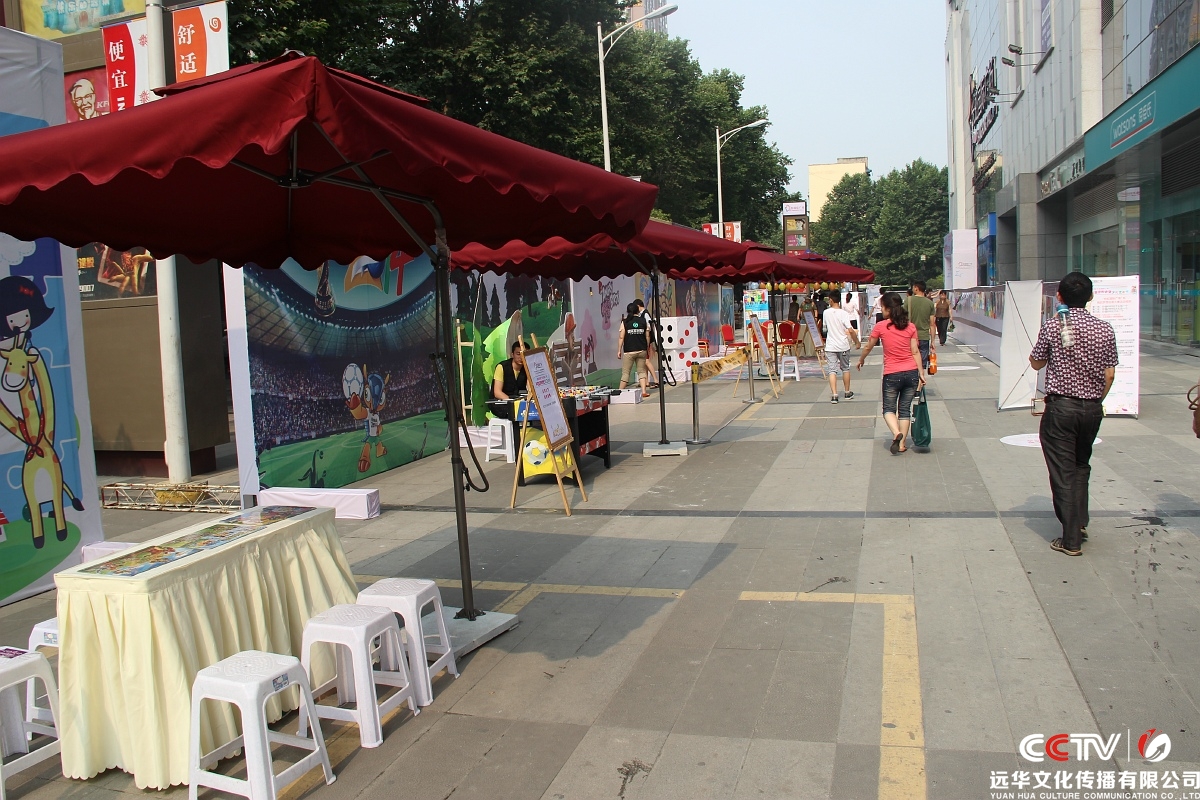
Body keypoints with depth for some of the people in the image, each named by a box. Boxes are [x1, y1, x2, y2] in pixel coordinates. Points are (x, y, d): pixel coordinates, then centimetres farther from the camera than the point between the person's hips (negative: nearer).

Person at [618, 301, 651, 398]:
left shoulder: (625, 322, -4)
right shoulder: (643, 320, 3)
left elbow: (621, 337, -8)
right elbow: (647, 336, 4)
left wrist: (619, 350, -2)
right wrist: (647, 347, 16)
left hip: (629, 351, -2)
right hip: (641, 350, 3)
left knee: (625, 372, 3)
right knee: (641, 371, 11)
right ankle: (644, 391, 3)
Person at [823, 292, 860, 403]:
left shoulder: (826, 312, -2)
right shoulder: (844, 313, -10)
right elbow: (851, 330, -16)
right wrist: (856, 342, -4)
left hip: (830, 347, 0)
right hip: (843, 346, 0)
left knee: (832, 370, -3)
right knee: (845, 369, 18)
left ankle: (834, 395, -16)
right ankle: (847, 392, 29)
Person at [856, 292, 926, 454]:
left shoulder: (880, 327, -5)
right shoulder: (911, 326, 2)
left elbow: (868, 347, 7)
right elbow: (915, 352, 1)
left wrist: (860, 360, 25)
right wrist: (921, 374, 5)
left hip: (892, 375, -3)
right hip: (911, 373, 3)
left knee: (889, 409, 10)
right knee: (905, 409, 12)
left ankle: (896, 433, -17)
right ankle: (902, 444, 11)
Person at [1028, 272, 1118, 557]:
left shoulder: (1052, 326, -10)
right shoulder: (1105, 329, 0)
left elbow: (1036, 363, 4)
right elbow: (1109, 374, 5)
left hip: (1061, 407, -4)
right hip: (1092, 408, 4)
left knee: (1063, 471, 2)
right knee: (1081, 466, 23)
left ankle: (1071, 539, 3)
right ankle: (1080, 523, 29)